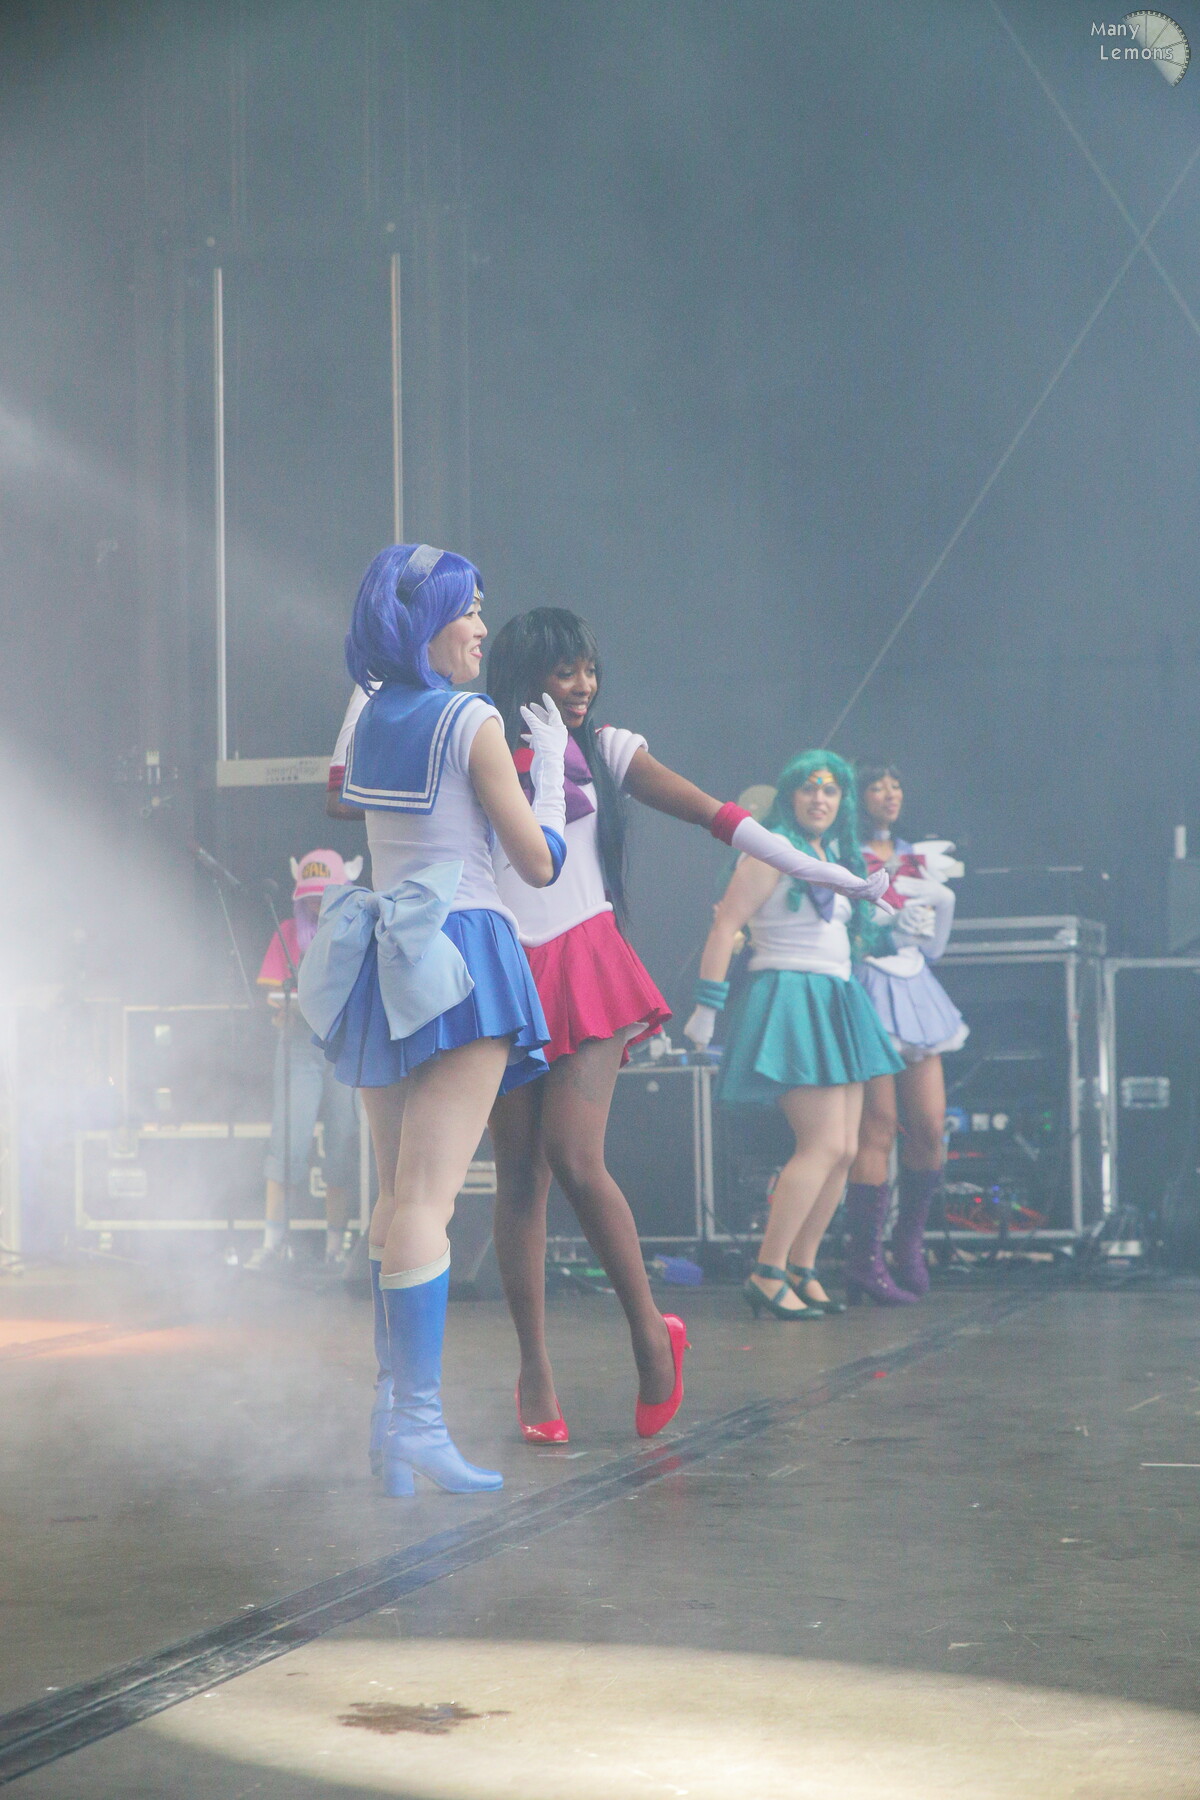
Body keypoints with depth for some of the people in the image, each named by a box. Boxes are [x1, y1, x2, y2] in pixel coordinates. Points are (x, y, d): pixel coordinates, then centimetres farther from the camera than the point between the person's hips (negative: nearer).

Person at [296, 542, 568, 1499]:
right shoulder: (474, 721, -8)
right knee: (428, 1198, -12)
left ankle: (392, 1407, 12)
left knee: (401, 1197, 13)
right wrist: (550, 758, 9)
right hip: (462, 949, -7)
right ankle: (418, 1416, -15)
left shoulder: (372, 722, 13)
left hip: (383, 961, 7)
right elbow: (540, 862, -5)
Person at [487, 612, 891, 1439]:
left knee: (576, 1162, -15)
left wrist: (823, 871, -2)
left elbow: (713, 813, 3)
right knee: (520, 1175, 1)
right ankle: (534, 1368, 7)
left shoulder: (603, 749, 9)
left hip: (585, 971, -1)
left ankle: (652, 1333, 3)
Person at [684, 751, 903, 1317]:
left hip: (834, 1003, 9)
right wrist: (707, 1005, -15)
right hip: (790, 999, -9)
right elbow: (725, 924, -12)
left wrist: (868, 897, 18)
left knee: (843, 1150, 5)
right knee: (824, 1145, -16)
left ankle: (801, 1269, 13)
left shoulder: (834, 859, 18)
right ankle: (767, 1274, -14)